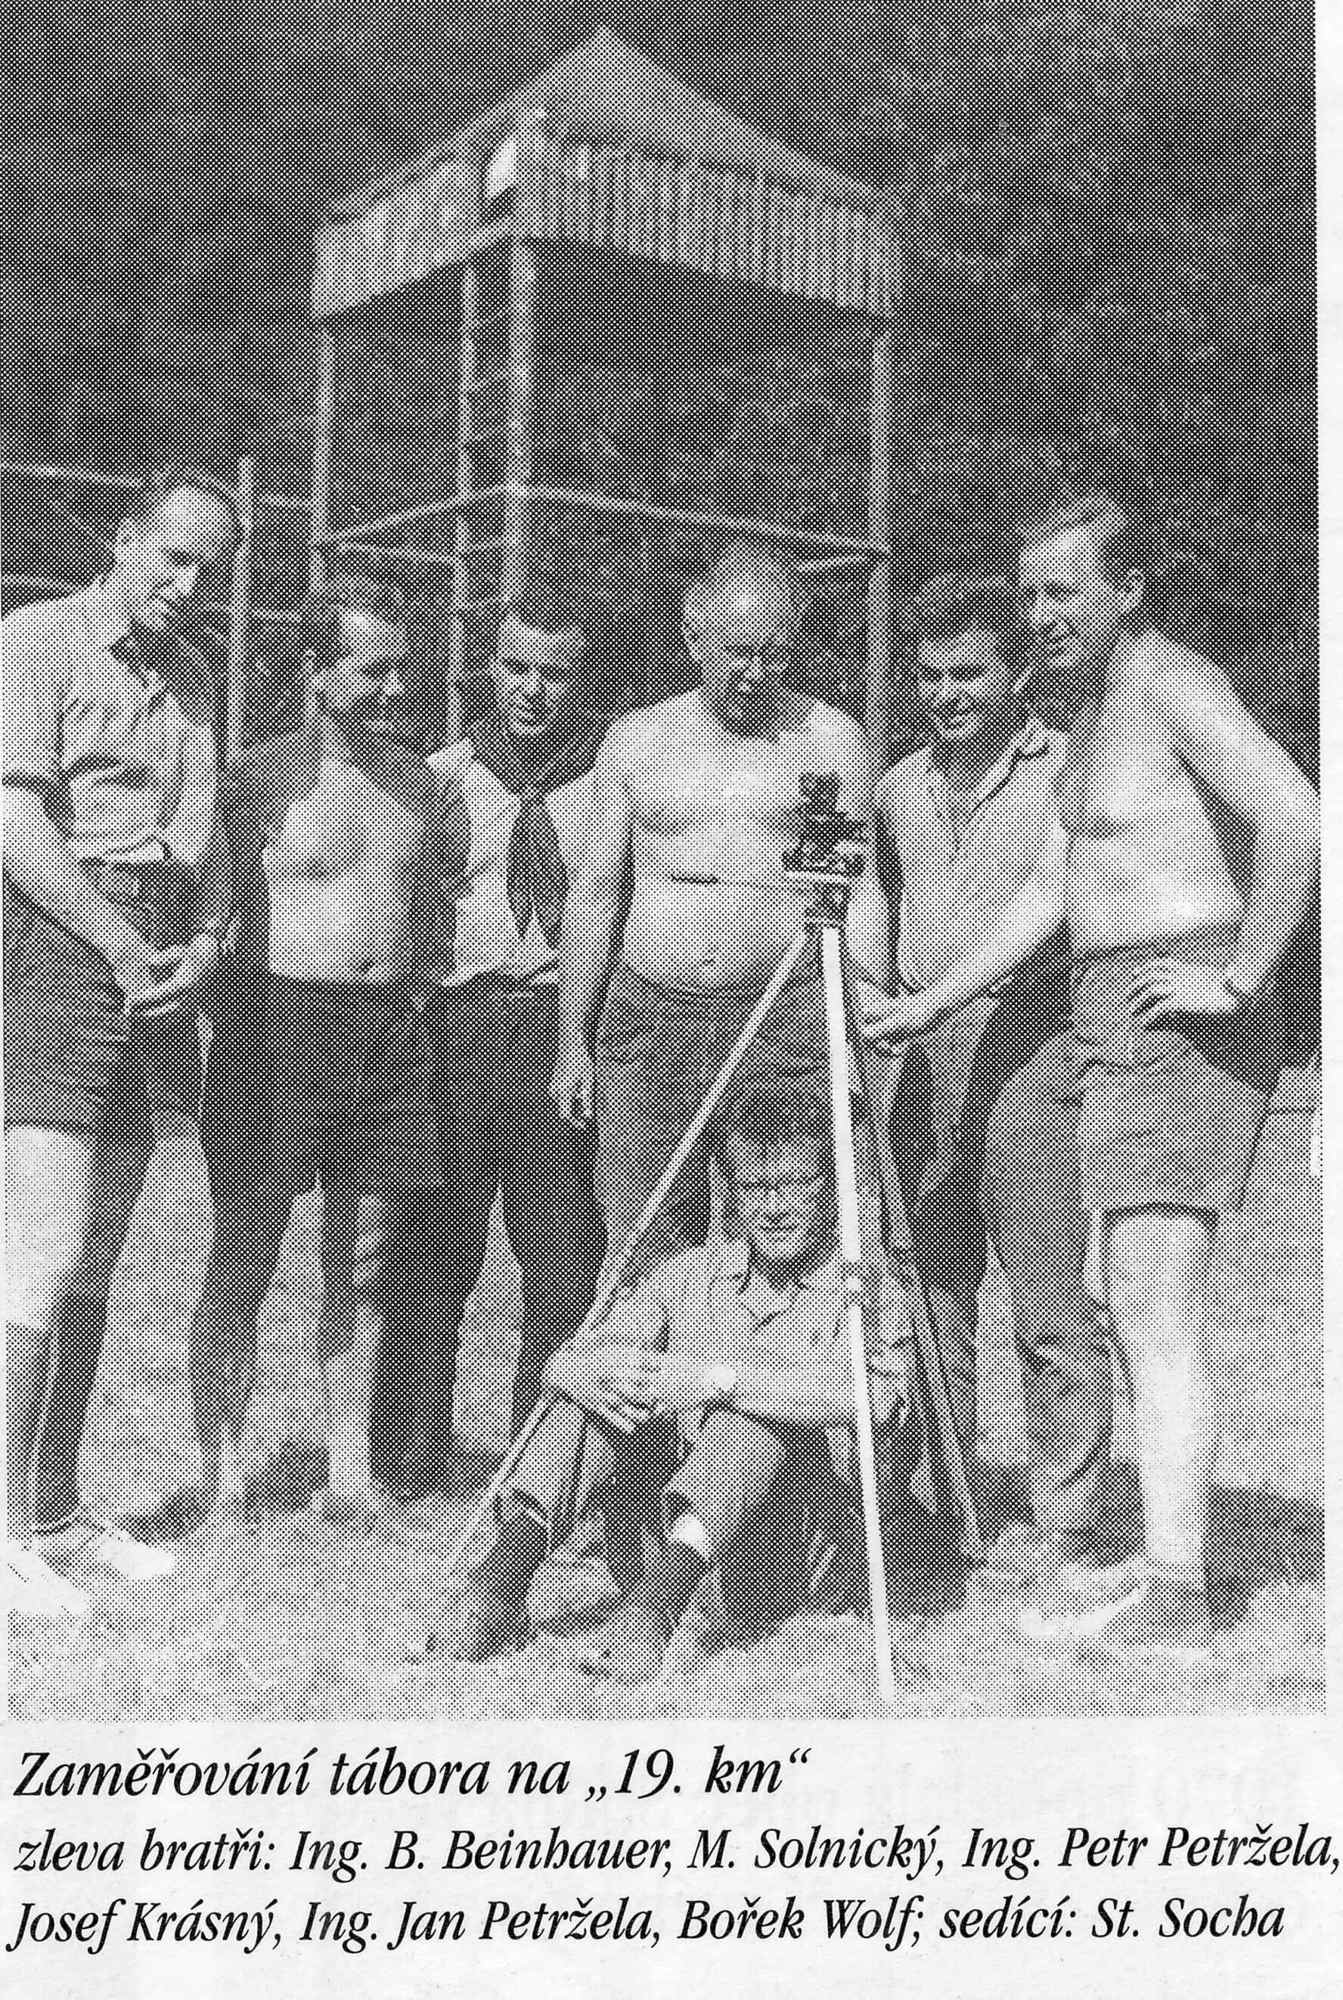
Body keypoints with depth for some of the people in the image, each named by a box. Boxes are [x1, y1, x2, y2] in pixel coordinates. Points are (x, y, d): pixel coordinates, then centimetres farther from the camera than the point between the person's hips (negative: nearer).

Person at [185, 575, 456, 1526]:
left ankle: (352, 1473, 17)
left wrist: (414, 1000, 15)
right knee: (244, 1259, -2)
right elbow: (210, 913, -4)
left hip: (390, 1031, 5)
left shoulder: (421, 781, 14)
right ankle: (225, 1482, 5)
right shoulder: (261, 777, -3)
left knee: (367, 1263, 9)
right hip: (279, 1017, -5)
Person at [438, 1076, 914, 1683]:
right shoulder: (687, 1275, 11)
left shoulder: (864, 1288, -1)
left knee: (762, 1413, -29)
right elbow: (562, 1362, 2)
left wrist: (718, 1377, -32)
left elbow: (879, 1396, -25)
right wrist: (589, 1370, -24)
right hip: (664, 1533, 4)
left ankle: (656, 1607, -47)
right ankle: (503, 1576, -29)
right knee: (604, 1387, -15)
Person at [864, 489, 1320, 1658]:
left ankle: (1176, 1599, -8)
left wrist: (1240, 979, -22)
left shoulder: (1176, 689, -12)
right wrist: (933, 1005, 19)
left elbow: (1299, 822, -26)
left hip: (1181, 1021, -10)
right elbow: (1054, 887, 22)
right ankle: (1161, 1566, 19)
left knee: (1156, 1311, -11)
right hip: (1115, 1023, 10)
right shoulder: (1097, 706, 19)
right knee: (1137, 1307, 11)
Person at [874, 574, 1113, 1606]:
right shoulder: (900, 786, 18)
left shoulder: (1069, 770, 1)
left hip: (1031, 1045, -5)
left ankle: (1068, 1536, 0)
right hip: (925, 1054, 6)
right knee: (925, 1299, 8)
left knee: (1055, 1309, -6)